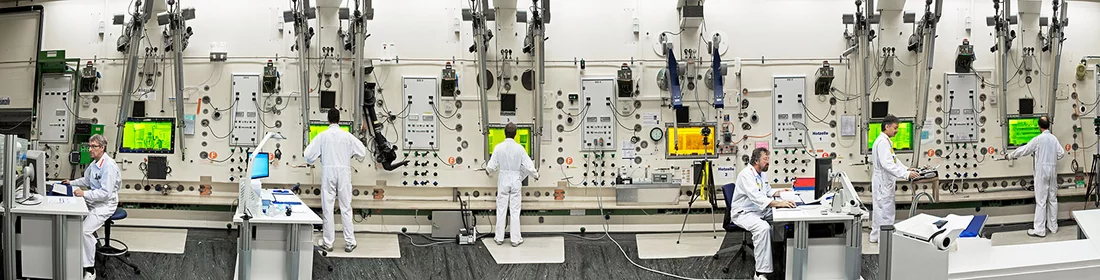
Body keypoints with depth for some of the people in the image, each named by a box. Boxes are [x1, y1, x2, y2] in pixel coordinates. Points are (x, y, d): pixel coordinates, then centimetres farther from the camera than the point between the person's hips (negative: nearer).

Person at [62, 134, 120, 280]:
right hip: (93, 201, 10)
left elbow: (105, 193, -25)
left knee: (85, 231, -23)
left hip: (105, 204, -10)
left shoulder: (108, 166, -21)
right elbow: (86, 180, 28)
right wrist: (71, 183, 18)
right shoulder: (94, 163, 8)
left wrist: (84, 194, -26)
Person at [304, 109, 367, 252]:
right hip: (344, 172, 1)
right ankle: (349, 243, 6)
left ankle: (328, 243, 8)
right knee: (346, 209, 6)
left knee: (328, 208, 6)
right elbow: (362, 152, 5)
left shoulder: (322, 136, -3)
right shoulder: (347, 136, -1)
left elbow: (309, 155, -3)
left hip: (328, 172, -1)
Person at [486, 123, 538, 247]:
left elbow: (492, 166, -7)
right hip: (515, 180, 0)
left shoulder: (498, 147, -10)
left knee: (501, 210, 9)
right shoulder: (519, 148, -10)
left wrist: (487, 170, 16)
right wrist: (536, 175, 13)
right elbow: (529, 166, -6)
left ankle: (499, 237, 15)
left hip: (503, 180, 0)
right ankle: (515, 239, 9)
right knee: (515, 211, 5)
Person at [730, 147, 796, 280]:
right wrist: (779, 204, -42)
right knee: (763, 228, -35)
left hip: (759, 210, 10)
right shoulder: (746, 174, -21)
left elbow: (767, 191, 27)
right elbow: (757, 197, -34)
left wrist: (778, 192, 5)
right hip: (743, 213, -10)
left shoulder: (762, 173, 10)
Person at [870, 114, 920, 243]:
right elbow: (887, 164, -28)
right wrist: (906, 174, -30)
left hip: (885, 182, 11)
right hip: (883, 182, -11)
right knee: (886, 210, -5)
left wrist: (906, 169, 5)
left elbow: (893, 160, 18)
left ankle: (876, 236, 27)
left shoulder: (886, 141, 13)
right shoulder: (882, 142, -21)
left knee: (880, 209, 18)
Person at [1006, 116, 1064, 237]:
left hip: (1042, 172, -5)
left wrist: (1009, 156, 6)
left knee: (1041, 201, -4)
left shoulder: (1038, 139, -12)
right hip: (1052, 171, 5)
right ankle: (1053, 227, 19)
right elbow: (1061, 153, 4)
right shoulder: (1054, 138, 3)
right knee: (1053, 199, 12)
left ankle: (1040, 230, -3)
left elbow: (1023, 150, -7)